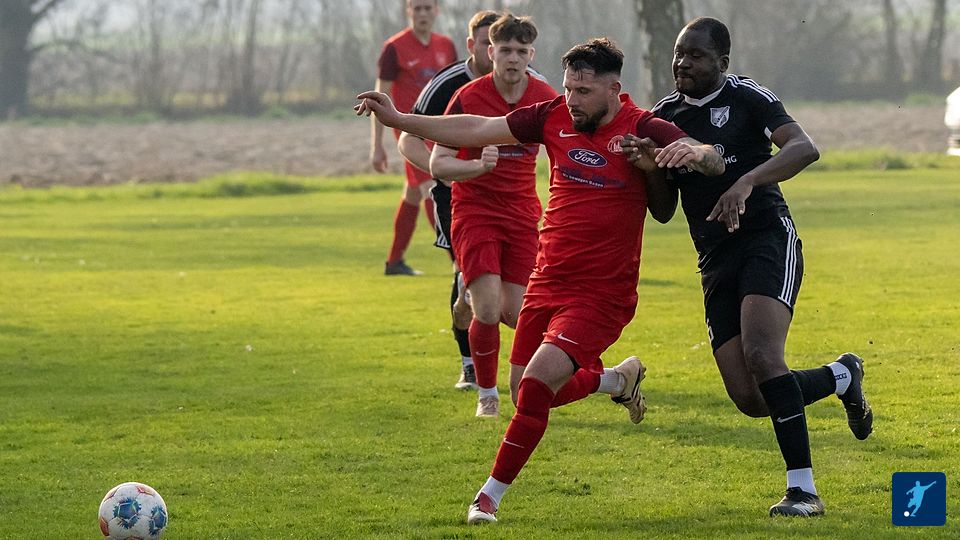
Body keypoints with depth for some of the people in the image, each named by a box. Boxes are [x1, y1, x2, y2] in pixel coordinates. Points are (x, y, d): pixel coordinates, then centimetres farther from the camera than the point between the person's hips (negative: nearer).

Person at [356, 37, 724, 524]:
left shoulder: (642, 130, -14)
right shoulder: (554, 117, 0)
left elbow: (716, 163, -23)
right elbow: (475, 131, 6)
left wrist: (695, 151, -47)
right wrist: (397, 119, 2)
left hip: (601, 295, -6)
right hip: (547, 282, 6)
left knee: (537, 384, -20)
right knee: (530, 394, 14)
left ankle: (489, 497, -7)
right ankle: (616, 380, 41)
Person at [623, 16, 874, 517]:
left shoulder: (747, 98, -4)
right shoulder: (665, 116, 11)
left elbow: (804, 148, -19)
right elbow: (664, 210, 12)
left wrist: (746, 182, -33)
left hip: (768, 238, -6)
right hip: (716, 263, 6)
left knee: (761, 357, -27)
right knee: (750, 398, -4)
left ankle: (803, 489, -20)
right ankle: (842, 375, 26)